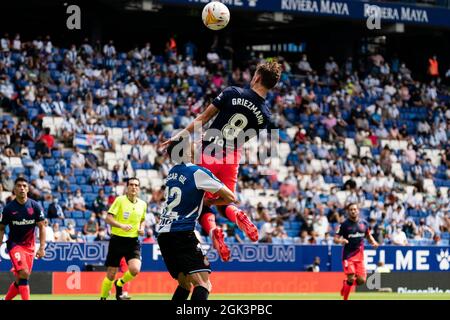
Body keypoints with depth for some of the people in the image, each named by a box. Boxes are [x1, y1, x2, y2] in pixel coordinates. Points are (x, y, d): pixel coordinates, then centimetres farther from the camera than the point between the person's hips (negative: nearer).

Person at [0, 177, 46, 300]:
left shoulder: (35, 206, -5)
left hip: (29, 245, 3)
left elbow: (42, 227, -1)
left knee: (20, 280, 6)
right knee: (24, 273, -22)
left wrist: (42, 247, -9)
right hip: (14, 244, -3)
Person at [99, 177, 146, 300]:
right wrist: (121, 225, -29)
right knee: (111, 275, 0)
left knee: (135, 269, -19)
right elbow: (108, 218, -13)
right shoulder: (120, 200, -7)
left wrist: (142, 228, 4)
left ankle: (119, 284, 13)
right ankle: (103, 297, 23)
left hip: (133, 242, 3)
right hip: (117, 240, -3)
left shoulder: (142, 204, 8)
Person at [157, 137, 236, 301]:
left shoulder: (172, 172, 13)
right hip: (182, 234, -8)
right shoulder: (197, 172, -8)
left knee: (185, 284, 20)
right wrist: (209, 202, 14)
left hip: (163, 234, 8)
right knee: (203, 285, -15)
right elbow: (230, 197, -4)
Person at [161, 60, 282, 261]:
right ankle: (237, 215, -16)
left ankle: (212, 229, -21)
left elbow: (204, 118, -4)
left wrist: (179, 136, 3)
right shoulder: (265, 115, -3)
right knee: (224, 204, 20)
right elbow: (245, 139, 7)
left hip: (208, 155, -2)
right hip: (231, 159, 2)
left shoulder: (232, 93, -9)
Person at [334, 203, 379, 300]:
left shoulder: (364, 223, 6)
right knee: (351, 278, -16)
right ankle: (345, 298, 2)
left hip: (360, 255, 4)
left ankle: (346, 284, 26)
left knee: (361, 280, -4)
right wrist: (341, 240, -29)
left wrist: (373, 242, 0)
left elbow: (368, 235, 20)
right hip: (348, 255, -4)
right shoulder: (344, 224, -6)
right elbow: (336, 239, -6)